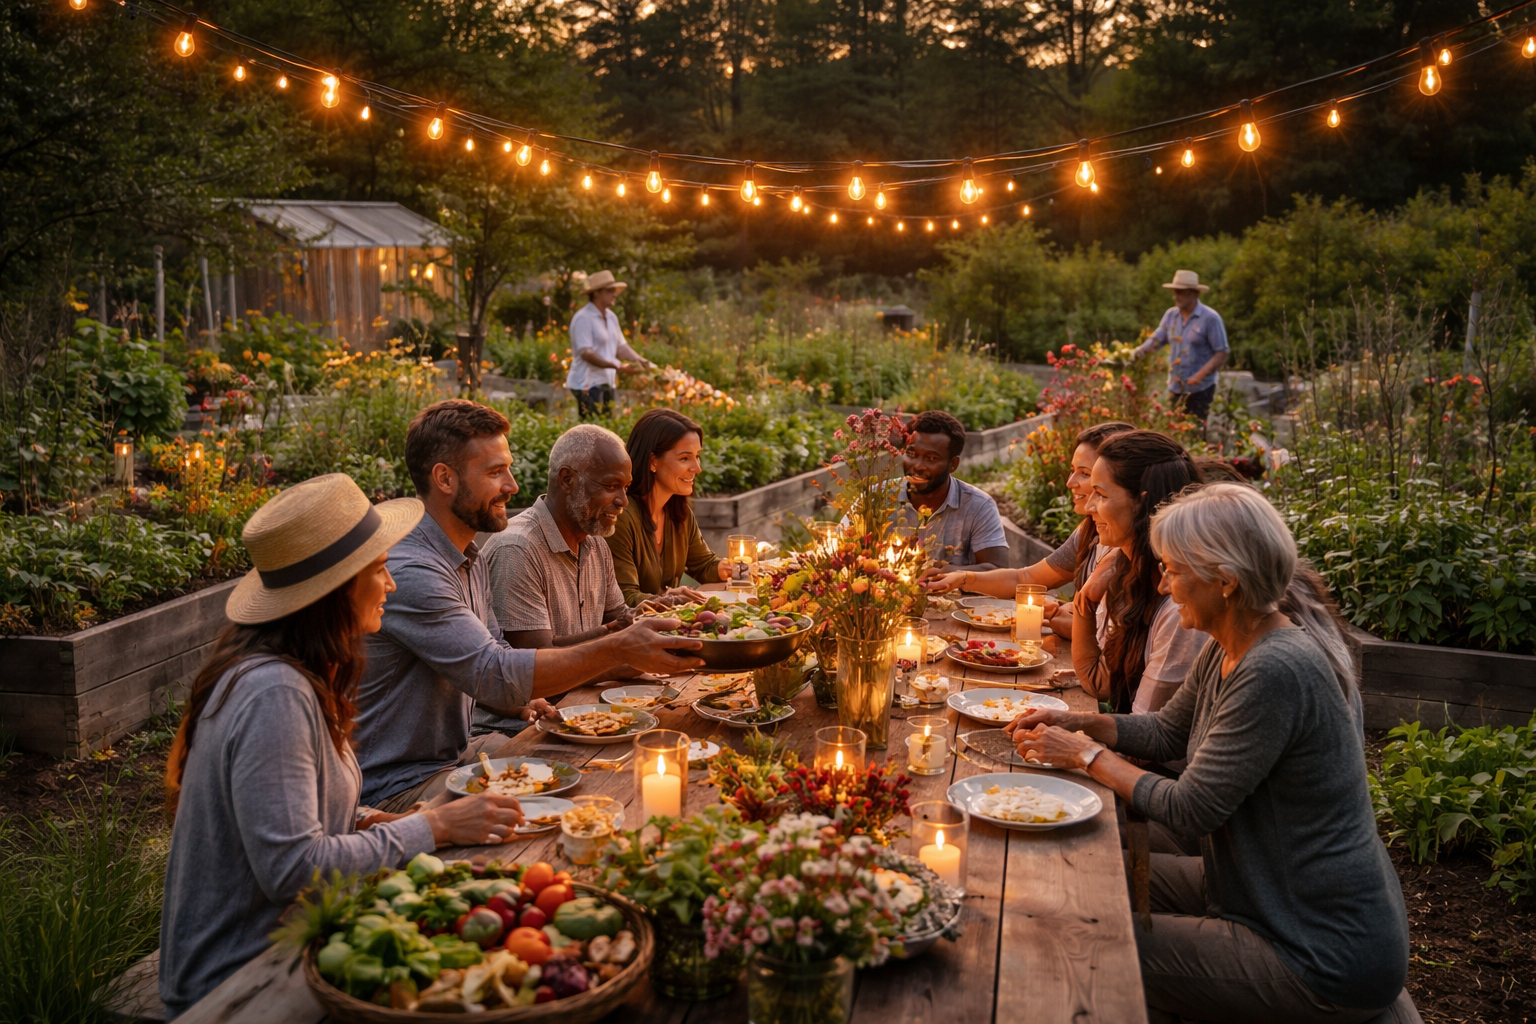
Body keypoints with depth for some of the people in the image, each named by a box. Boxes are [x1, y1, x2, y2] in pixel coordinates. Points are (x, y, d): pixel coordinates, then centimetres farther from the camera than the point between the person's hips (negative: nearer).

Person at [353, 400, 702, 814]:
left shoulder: (470, 560, 9)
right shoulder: (410, 574, -25)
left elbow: (493, 654, 16)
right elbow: (495, 674, -30)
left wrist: (526, 698, -6)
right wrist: (619, 649, -35)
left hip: (459, 751, 9)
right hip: (402, 789, -9)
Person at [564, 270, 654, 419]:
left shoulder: (611, 317, 14)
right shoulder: (583, 318, -14)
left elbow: (621, 346, 15)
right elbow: (586, 353, -21)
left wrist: (641, 360, -2)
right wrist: (616, 365, -27)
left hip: (606, 384, 9)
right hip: (587, 385, -9)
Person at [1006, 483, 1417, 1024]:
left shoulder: (1275, 672, -29)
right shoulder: (1226, 653, 1)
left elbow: (1189, 811, -23)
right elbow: (1168, 731, 18)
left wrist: (1087, 755, -10)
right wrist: (1075, 722, 4)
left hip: (1325, 958, -9)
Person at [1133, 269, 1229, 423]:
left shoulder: (1210, 318, -10)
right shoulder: (1171, 315, 7)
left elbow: (1221, 354, -12)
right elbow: (1156, 340, 4)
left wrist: (1200, 375, -25)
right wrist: (1141, 349, -20)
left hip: (1200, 389, -5)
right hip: (1175, 388, 6)